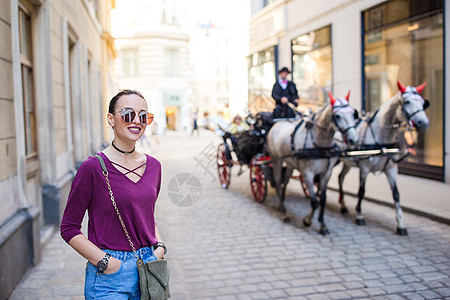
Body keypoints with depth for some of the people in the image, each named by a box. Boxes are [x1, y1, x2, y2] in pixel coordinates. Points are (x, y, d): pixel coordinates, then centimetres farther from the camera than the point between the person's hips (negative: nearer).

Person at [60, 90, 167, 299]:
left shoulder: (153, 166, 4)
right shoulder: (93, 168, -12)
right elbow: (69, 227, -7)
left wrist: (159, 246, 2)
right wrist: (104, 261, -14)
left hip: (148, 266, 5)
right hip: (109, 274, -5)